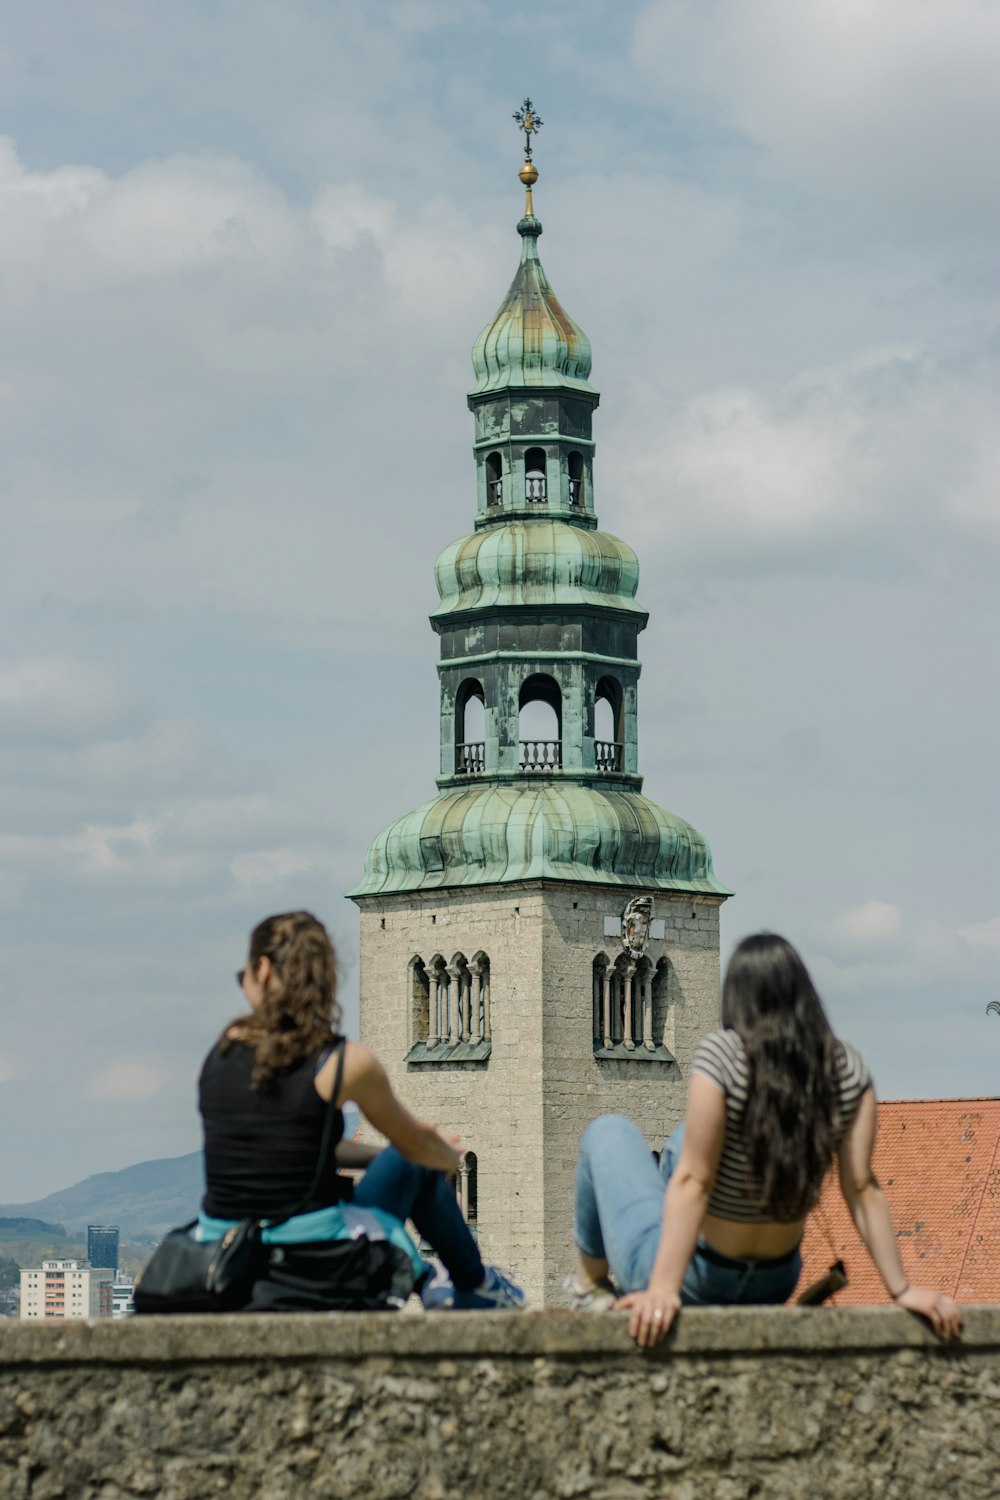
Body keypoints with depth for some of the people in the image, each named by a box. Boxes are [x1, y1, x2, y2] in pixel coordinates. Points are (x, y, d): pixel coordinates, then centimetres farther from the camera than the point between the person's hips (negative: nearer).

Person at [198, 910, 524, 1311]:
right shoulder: (347, 1062, -11)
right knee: (415, 1167, 22)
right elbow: (417, 1146, 8)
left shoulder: (223, 1051, 3)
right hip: (316, 1274, -5)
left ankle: (423, 1279, 50)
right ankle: (474, 1287, 41)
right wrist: (451, 1158, 31)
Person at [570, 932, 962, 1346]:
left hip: (696, 1279, -5)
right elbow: (862, 1188, -10)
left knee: (609, 1132, 20)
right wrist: (901, 1289, -3)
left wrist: (662, 1289, -26)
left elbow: (692, 1182, -26)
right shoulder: (849, 1069, -10)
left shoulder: (722, 1055, -23)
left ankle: (590, 1285, 31)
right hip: (774, 1284, 5)